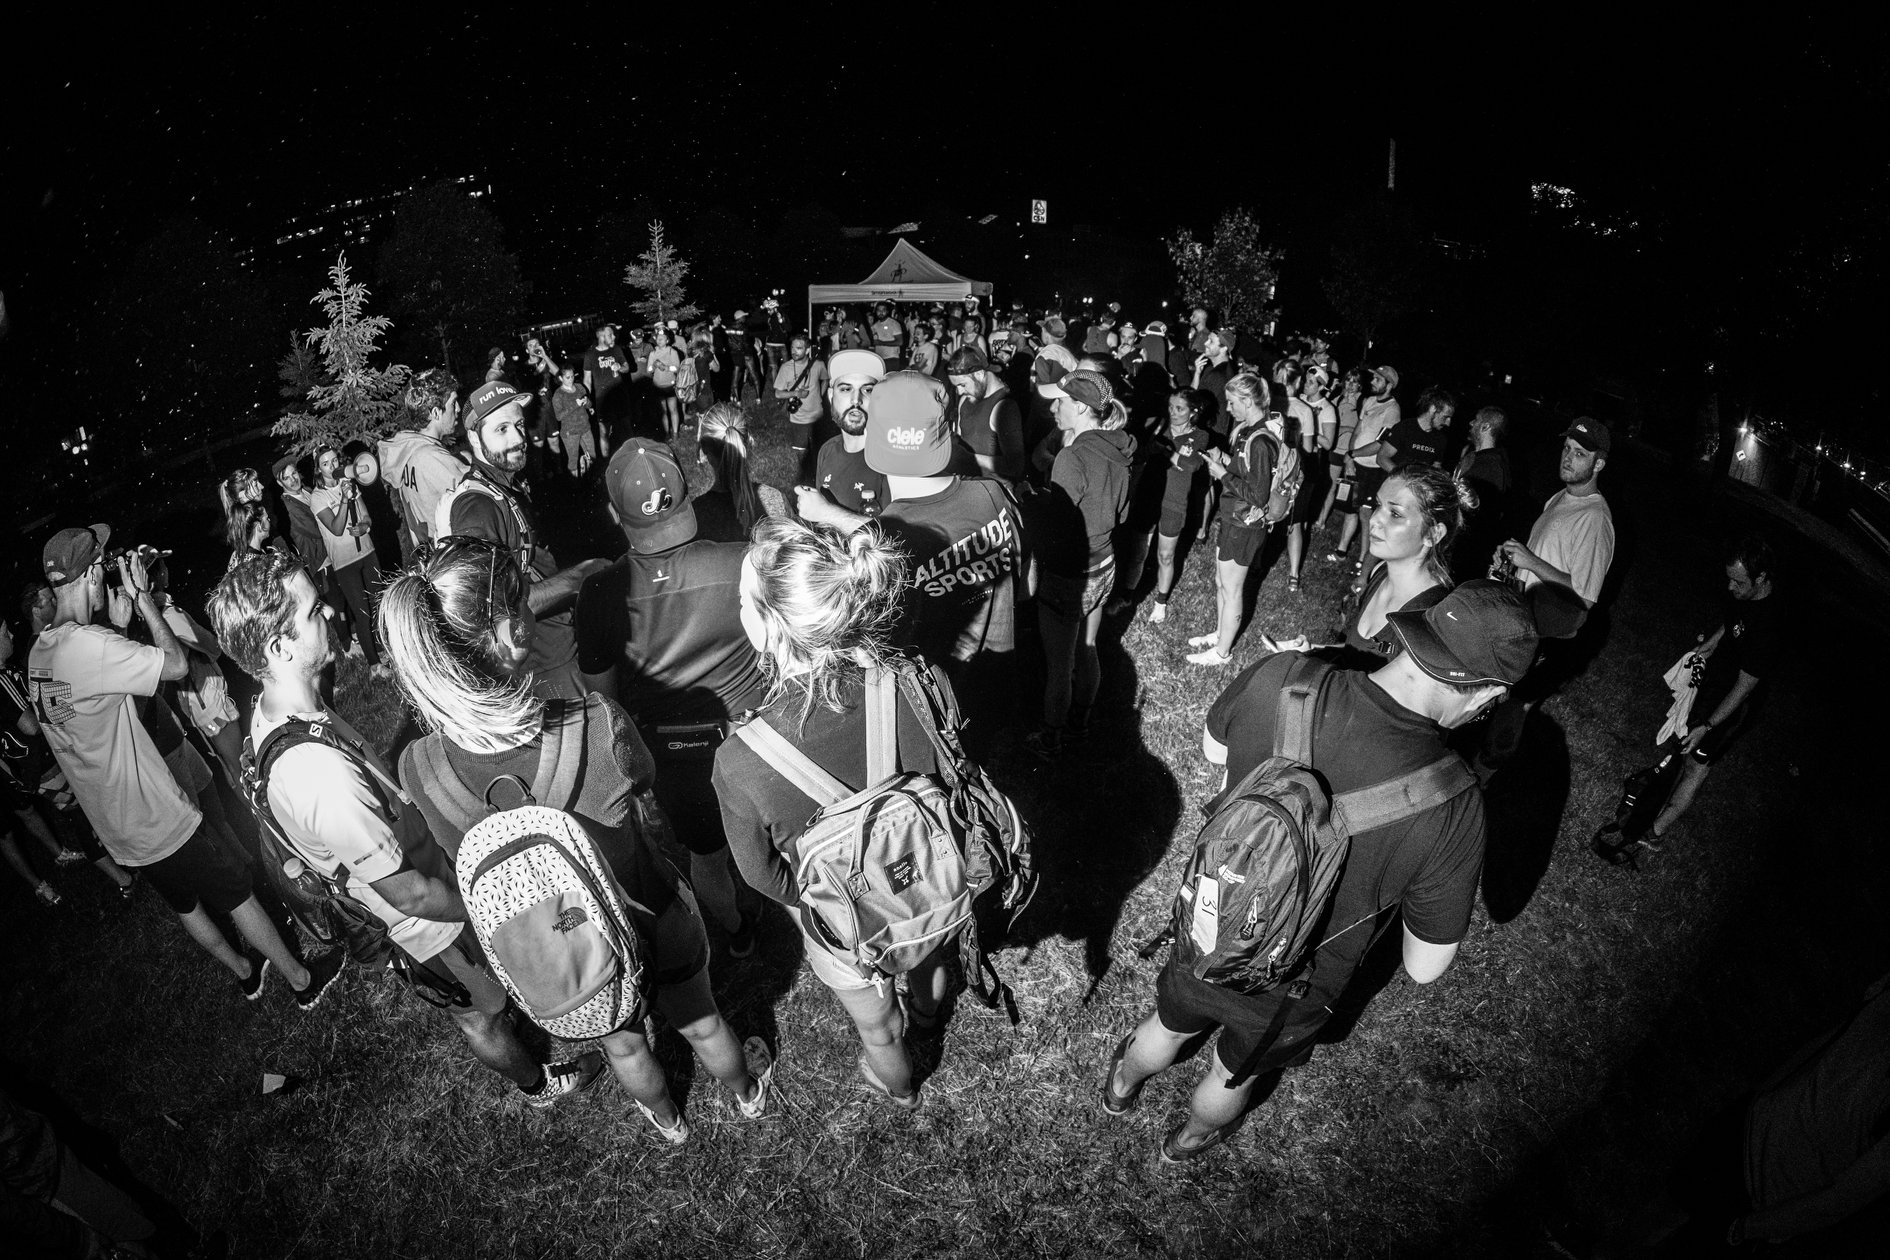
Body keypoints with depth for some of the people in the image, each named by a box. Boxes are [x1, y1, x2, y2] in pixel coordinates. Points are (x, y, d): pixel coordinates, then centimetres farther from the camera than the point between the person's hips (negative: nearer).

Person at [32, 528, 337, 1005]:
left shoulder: (37, 655, 2)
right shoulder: (84, 644, -28)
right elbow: (177, 664, -23)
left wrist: (117, 629, 8)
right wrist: (142, 596, -13)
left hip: (117, 827, 9)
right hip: (156, 821, -9)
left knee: (186, 904, 24)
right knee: (238, 894, 8)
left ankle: (245, 971, 44)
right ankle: (302, 980, 22)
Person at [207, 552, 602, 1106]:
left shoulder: (272, 707, -14)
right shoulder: (323, 777, -43)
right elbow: (410, 895, -30)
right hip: (429, 925, -8)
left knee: (473, 999, 33)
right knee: (482, 1012, 23)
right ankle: (536, 1083, 51)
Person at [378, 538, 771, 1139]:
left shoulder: (419, 768, -29)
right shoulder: (596, 726, -39)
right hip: (652, 922, -2)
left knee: (622, 1044, 35)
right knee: (700, 1023, 31)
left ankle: (667, 1120, 66)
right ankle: (748, 1092, 63)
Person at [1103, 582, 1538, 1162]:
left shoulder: (1279, 676, -28)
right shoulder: (1451, 807, -35)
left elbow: (1213, 750, -3)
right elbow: (1425, 968, -19)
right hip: (1283, 996, -2)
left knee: (1169, 1024, 36)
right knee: (1236, 1072, 33)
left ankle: (1121, 1088, 67)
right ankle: (1188, 1138, 65)